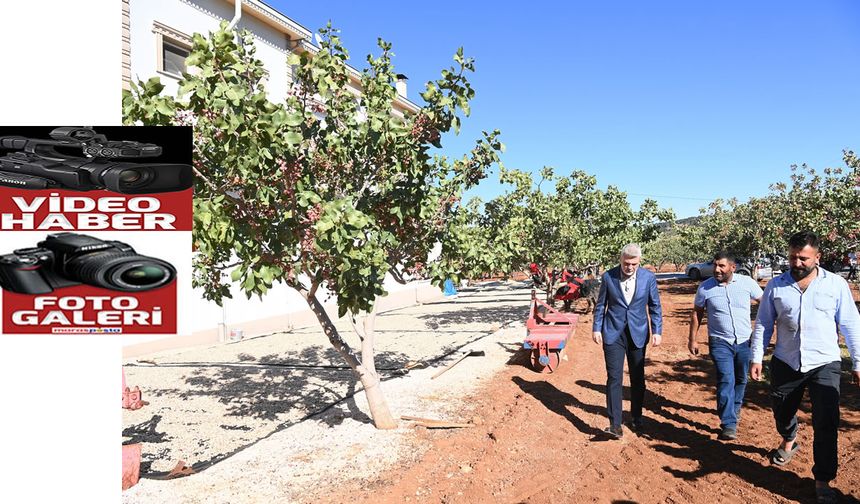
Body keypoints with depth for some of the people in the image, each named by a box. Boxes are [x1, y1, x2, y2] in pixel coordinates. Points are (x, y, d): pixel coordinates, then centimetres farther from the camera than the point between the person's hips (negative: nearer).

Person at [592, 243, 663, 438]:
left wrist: (656, 331, -2)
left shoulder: (648, 277, -3)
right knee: (614, 378, -8)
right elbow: (601, 305, 3)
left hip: (637, 333, 2)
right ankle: (615, 425, -6)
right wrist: (596, 328, 1)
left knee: (638, 378, 13)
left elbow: (655, 306, 3)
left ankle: (637, 418, 31)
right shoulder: (608, 277, -5)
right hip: (613, 334, -1)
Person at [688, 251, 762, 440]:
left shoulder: (747, 283, -6)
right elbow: (696, 313, 3)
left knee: (741, 380, 16)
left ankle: (734, 409, 41)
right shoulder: (705, 287, -6)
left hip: (745, 341, 2)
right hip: (720, 342, -2)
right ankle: (729, 424, -6)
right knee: (726, 380, -11)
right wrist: (692, 339, 3)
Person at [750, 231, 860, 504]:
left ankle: (823, 481, 11)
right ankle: (789, 441, 50)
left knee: (826, 424, -3)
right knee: (782, 412, 18)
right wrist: (756, 357, -1)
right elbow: (763, 324, 4)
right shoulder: (776, 286, -1)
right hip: (785, 364, 2)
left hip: (824, 364, -2)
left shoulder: (836, 284, -3)